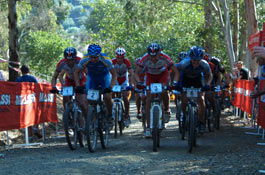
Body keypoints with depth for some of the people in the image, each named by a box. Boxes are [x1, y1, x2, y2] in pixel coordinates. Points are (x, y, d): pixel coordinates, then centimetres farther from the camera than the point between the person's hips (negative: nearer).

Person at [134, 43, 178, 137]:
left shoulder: (165, 58, -33)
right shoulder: (144, 58, -31)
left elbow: (175, 71, -23)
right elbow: (137, 73, -19)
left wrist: (174, 82, -40)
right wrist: (139, 82, -39)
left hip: (163, 74, -1)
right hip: (150, 75, 1)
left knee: (164, 91, -29)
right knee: (148, 98, -12)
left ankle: (166, 109, 4)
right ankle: (148, 127, -10)